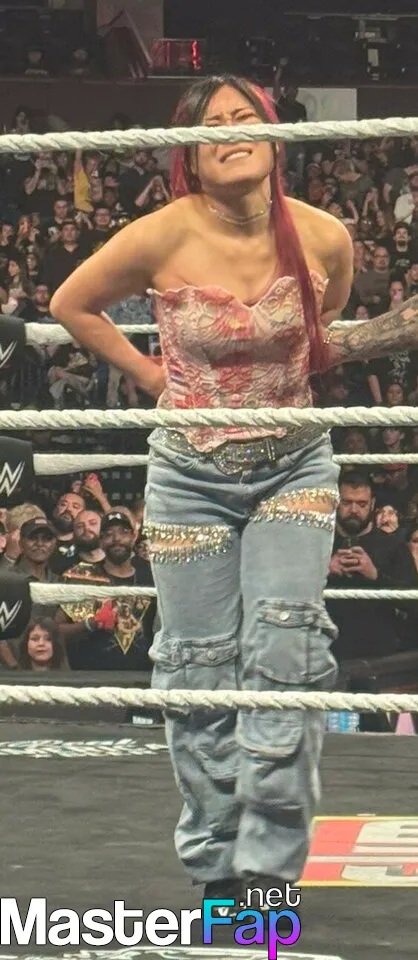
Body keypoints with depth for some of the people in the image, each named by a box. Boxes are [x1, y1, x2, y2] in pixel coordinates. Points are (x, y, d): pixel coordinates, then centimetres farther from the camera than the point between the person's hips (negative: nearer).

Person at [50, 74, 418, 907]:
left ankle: (270, 864, -8)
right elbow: (72, 305, 3)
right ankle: (214, 864, 18)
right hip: (191, 472, 0)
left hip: (294, 465, 0)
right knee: (199, 665, 4)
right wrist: (152, 376, -1)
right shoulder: (162, 237, -14)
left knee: (285, 646, -14)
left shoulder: (323, 238, -9)